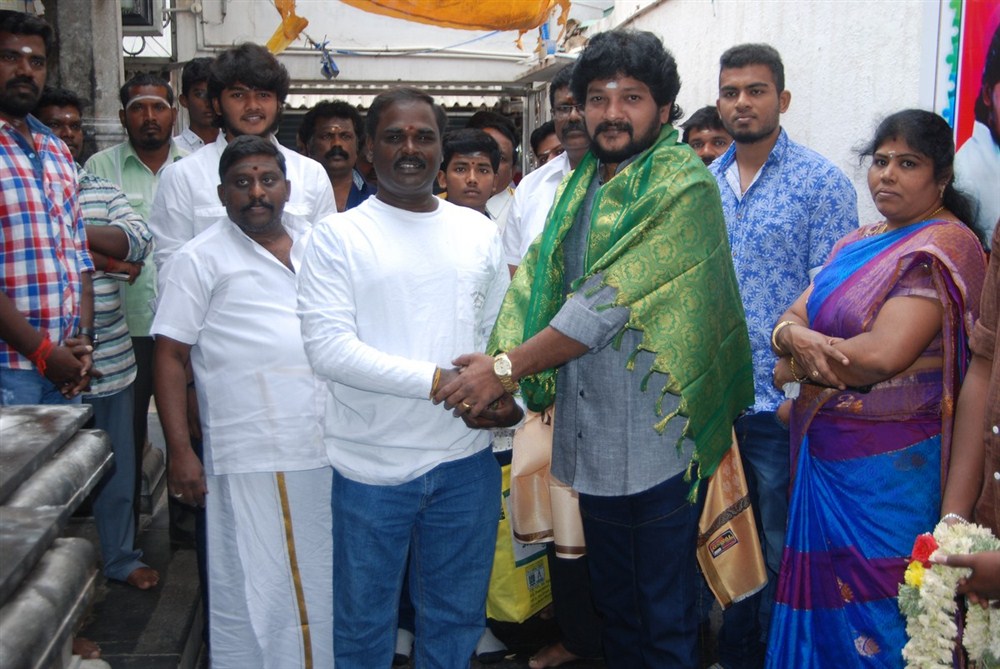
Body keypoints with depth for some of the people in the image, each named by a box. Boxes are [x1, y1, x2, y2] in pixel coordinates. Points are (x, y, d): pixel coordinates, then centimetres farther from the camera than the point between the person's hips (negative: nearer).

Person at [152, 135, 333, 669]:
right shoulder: (202, 259, -2)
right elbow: (170, 355, -5)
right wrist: (179, 451, -12)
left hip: (330, 451, 6)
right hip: (251, 459, -5)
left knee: (321, 582, 16)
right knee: (256, 591, 2)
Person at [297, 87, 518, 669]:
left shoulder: (478, 231, 8)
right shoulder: (338, 236, -5)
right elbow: (329, 348, -15)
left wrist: (512, 394, -6)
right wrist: (440, 381, -21)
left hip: (466, 461, 4)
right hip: (371, 466, -3)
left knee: (458, 617, 18)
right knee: (363, 621, 14)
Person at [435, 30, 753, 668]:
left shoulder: (684, 185, -12)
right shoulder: (579, 185, 13)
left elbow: (614, 297, -21)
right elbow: (536, 278, 4)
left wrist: (507, 367, -19)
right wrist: (500, 366, -12)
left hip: (659, 442, -7)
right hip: (591, 441, 7)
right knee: (613, 601, 22)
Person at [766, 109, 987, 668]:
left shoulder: (945, 245, -12)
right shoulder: (859, 243, 13)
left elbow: (883, 354, -23)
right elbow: (790, 320, 9)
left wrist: (799, 366, -8)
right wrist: (796, 336, -16)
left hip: (889, 468, -7)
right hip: (826, 454, 7)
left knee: (873, 612, 3)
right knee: (822, 595, 15)